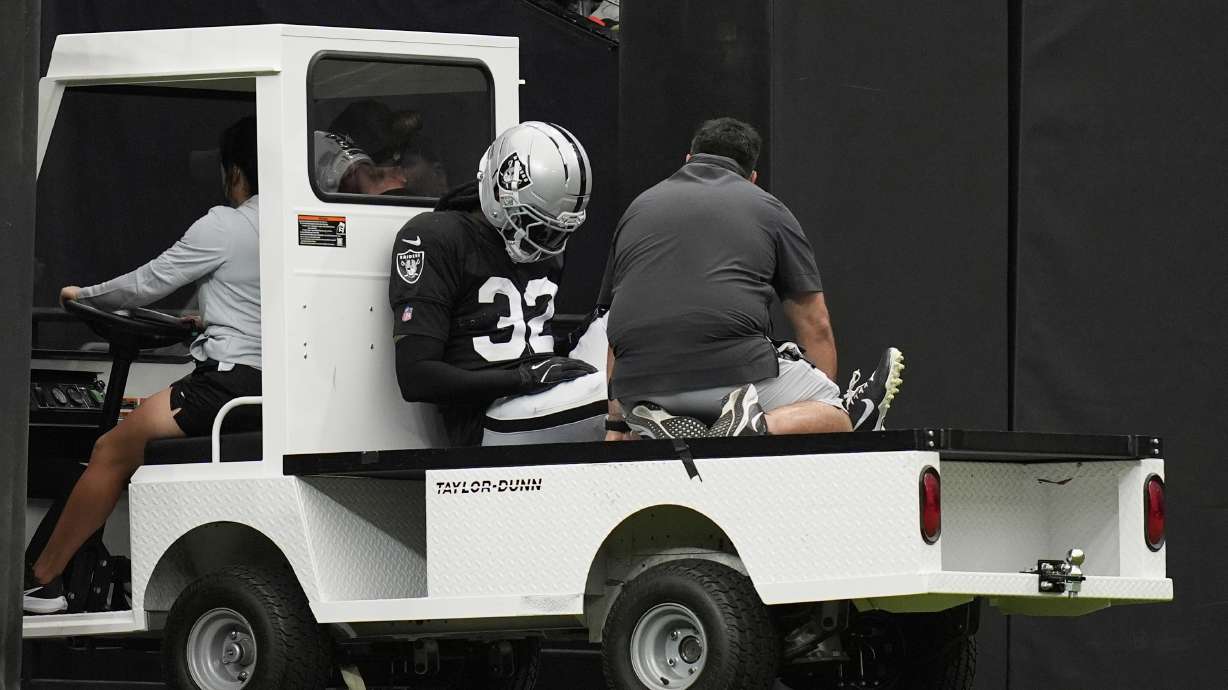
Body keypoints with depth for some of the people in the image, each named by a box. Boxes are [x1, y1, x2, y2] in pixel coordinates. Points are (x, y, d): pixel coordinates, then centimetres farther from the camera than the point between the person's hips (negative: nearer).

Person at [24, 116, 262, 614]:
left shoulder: (224, 227, -7)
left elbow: (148, 283, 0)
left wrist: (85, 295, 18)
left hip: (230, 378, -8)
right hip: (280, 389, 8)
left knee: (111, 452, 4)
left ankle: (41, 578, 7)